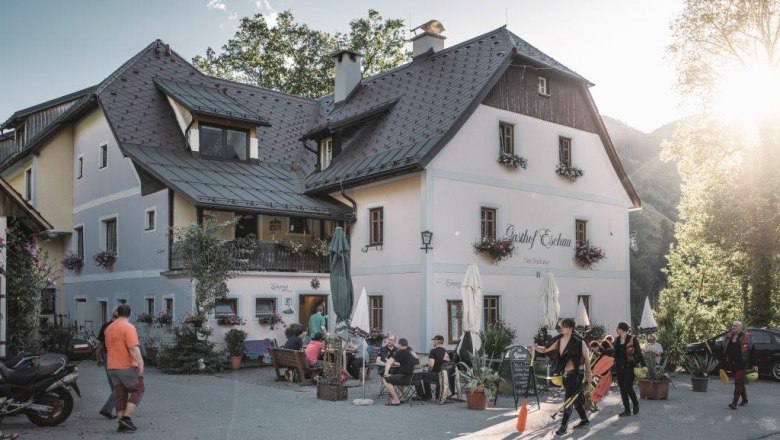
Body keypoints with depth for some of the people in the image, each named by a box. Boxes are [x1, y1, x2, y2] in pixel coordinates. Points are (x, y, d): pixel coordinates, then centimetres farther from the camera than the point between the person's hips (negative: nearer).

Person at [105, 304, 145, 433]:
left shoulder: (109, 328, 12)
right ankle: (126, 418, -7)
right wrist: (141, 363, -27)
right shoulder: (129, 327, -14)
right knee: (138, 390, 4)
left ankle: (122, 424, 10)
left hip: (112, 367, 7)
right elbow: (133, 348, -24)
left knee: (120, 395, 11)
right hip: (127, 366, -7)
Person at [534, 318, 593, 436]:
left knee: (568, 399, -7)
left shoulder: (578, 340, -15)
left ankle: (563, 426, -4)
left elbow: (586, 357, -9)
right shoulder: (559, 340, 2)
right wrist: (537, 348, -17)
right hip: (566, 373, 7)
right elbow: (546, 349, 3)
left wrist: (588, 372, -7)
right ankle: (584, 420, 33)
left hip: (576, 373, -7)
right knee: (576, 398, 17)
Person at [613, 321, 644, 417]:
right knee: (622, 389, 6)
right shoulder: (617, 340, 10)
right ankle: (627, 410, 15)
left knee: (628, 388, -10)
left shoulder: (632, 339, -7)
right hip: (619, 368, 6)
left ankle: (636, 404, 17)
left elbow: (639, 352, -10)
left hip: (629, 367, -6)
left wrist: (643, 365, -16)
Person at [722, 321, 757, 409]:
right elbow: (725, 351, 15)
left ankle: (734, 403, -16)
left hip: (743, 364, -6)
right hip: (733, 364, 6)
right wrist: (725, 365, 14)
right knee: (740, 382, 17)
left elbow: (753, 351, -6)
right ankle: (745, 400, 33)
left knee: (738, 382, -12)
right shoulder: (729, 337, 8)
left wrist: (754, 365, -8)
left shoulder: (746, 337, -8)